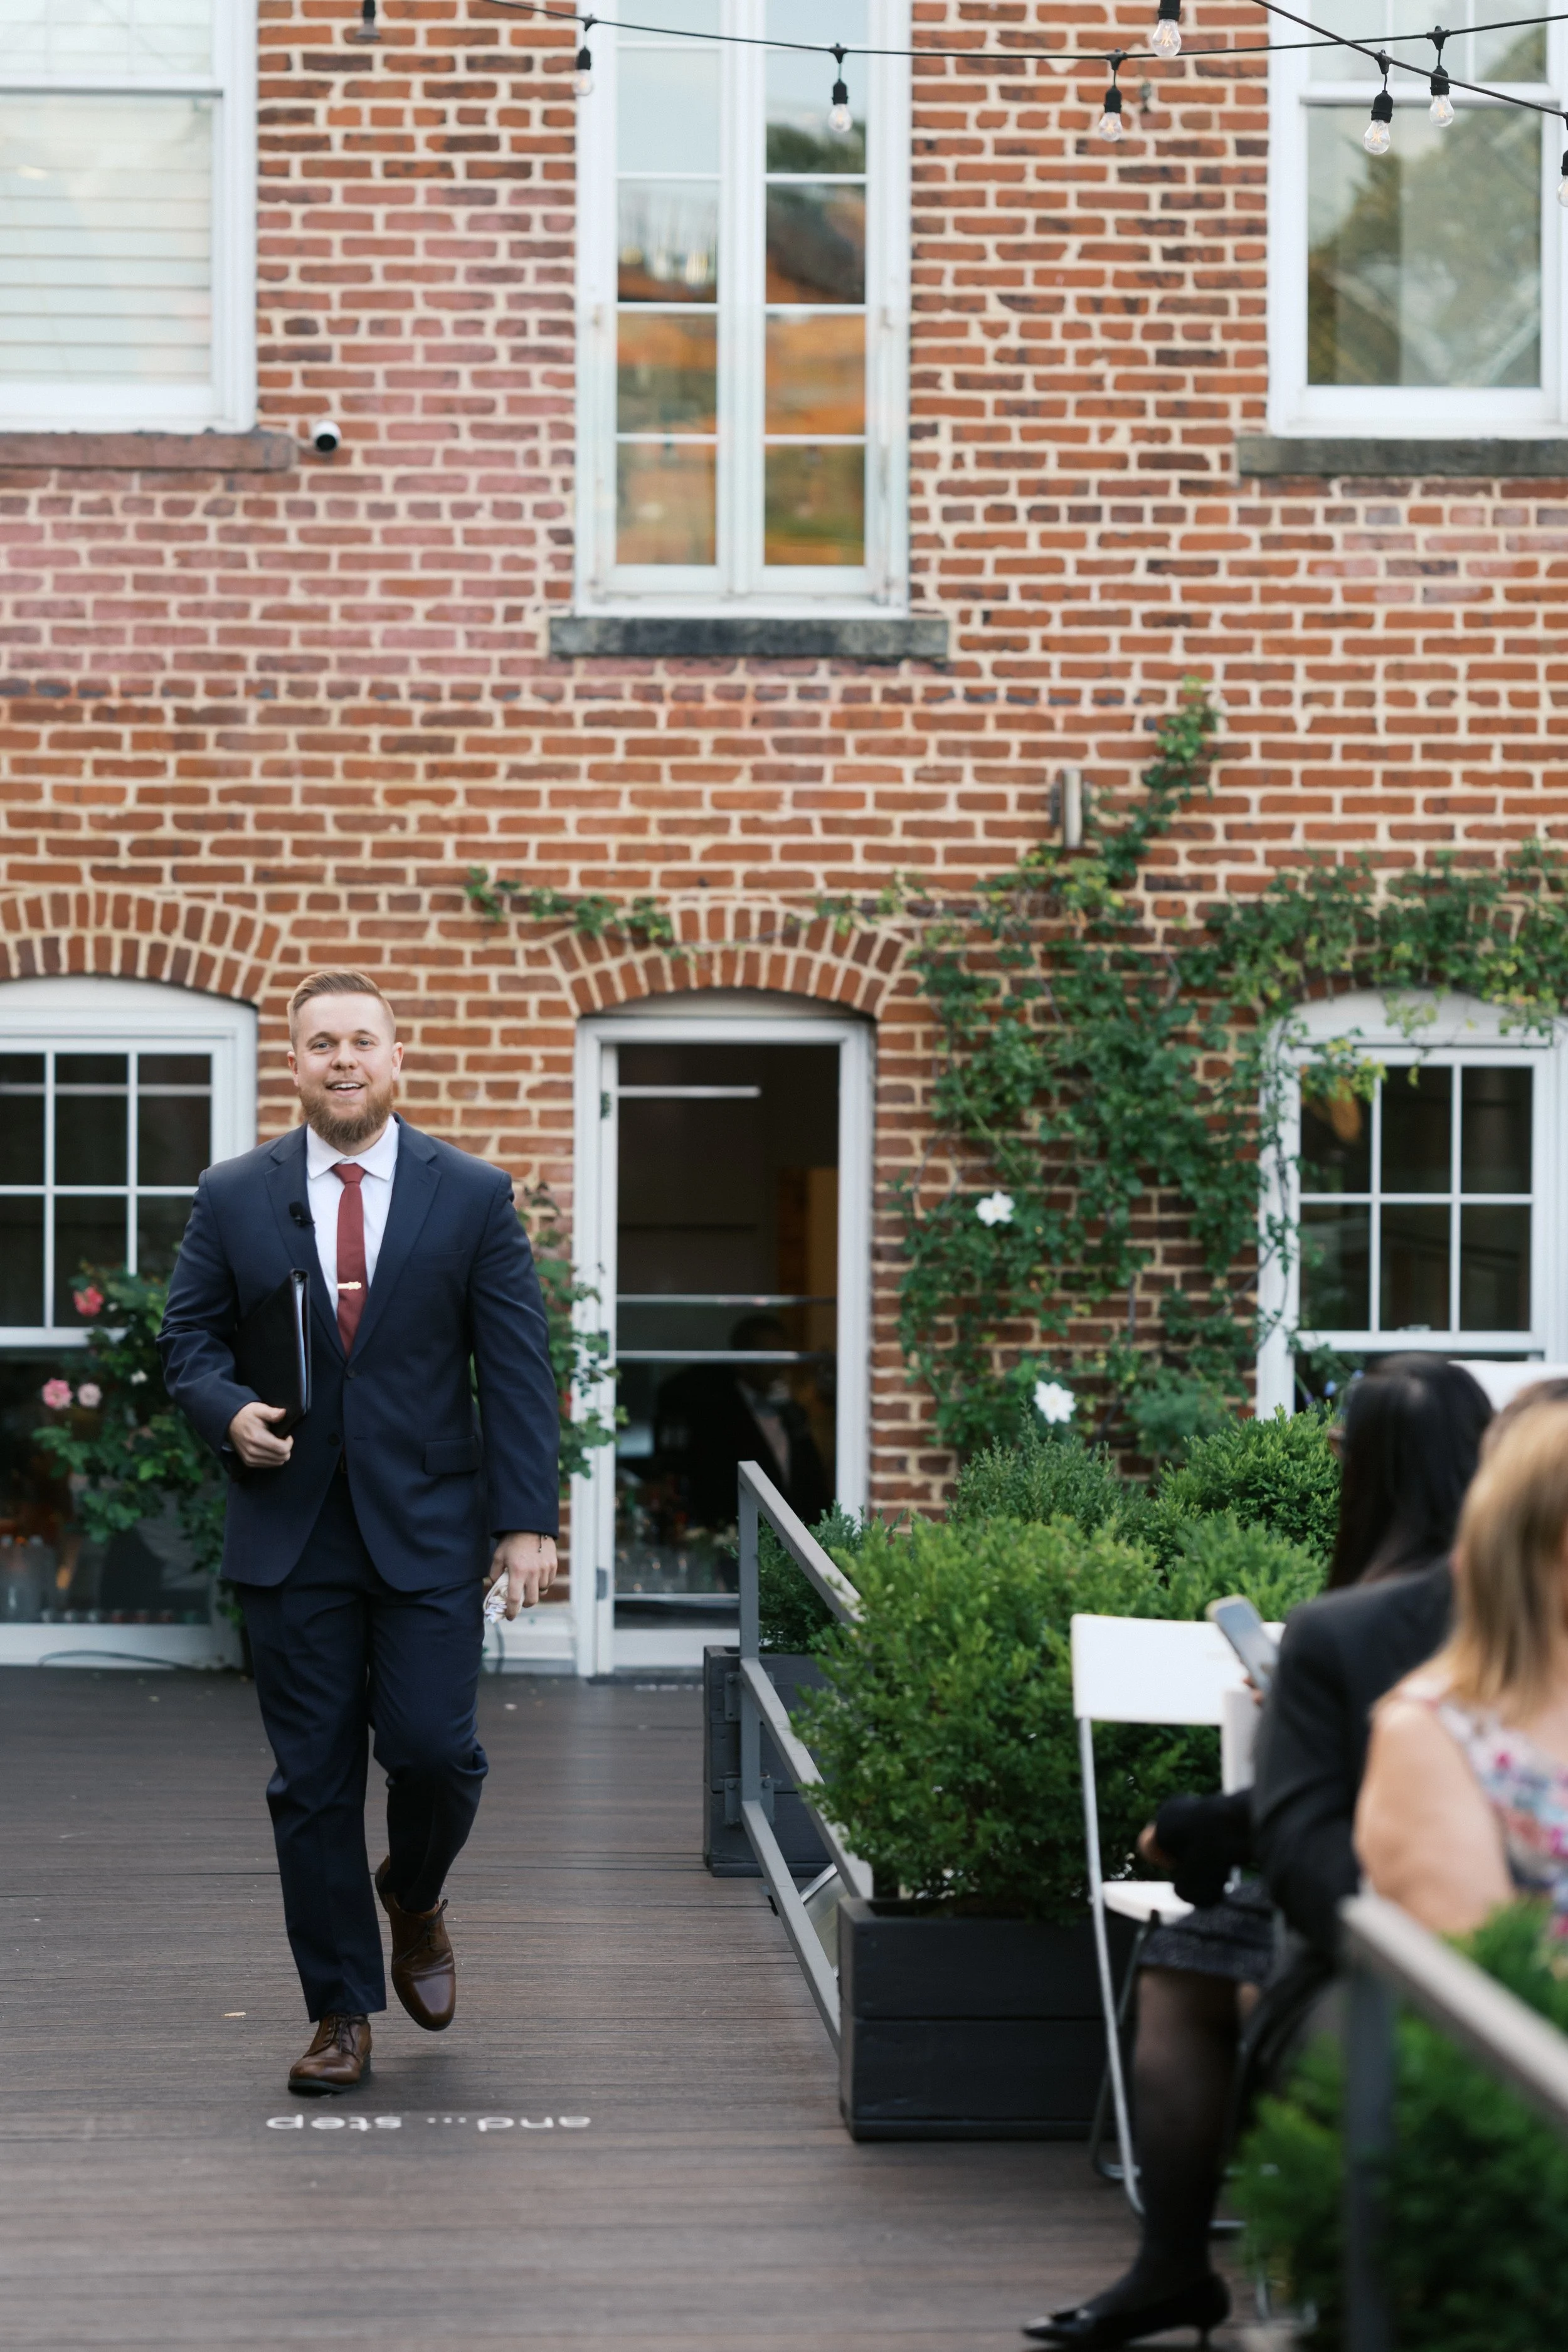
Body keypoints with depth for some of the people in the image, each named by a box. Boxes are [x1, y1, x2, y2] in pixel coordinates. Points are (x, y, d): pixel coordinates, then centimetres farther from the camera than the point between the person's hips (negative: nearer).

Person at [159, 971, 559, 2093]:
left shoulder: (474, 1195, 2)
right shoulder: (234, 1197, 5)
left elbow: (518, 1367, 1)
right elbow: (189, 1338, 10)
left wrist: (527, 1519, -6)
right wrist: (230, 1411, -12)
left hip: (429, 1527, -1)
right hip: (291, 1531, 1)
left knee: (434, 1749, -7)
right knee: (313, 1779, 2)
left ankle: (414, 1899, 26)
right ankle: (342, 2012, 12)